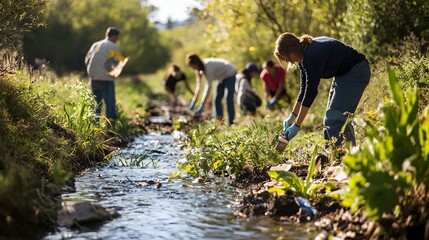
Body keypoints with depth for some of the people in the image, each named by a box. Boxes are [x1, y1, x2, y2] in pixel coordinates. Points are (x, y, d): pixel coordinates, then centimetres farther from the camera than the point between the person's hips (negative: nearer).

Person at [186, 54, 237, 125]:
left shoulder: (208, 65, -35)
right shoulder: (198, 68, -10)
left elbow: (208, 86, -39)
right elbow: (198, 85, -5)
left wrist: (202, 106, -41)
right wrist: (193, 101, -8)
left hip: (230, 74, -9)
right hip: (222, 77, 9)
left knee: (229, 99, -18)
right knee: (216, 99, 3)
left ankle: (231, 123, -19)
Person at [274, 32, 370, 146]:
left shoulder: (313, 56, -29)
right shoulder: (304, 57, 0)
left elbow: (311, 91, -29)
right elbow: (304, 89, 6)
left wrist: (296, 125, -25)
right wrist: (292, 117, 4)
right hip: (342, 74, 10)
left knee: (335, 118, -18)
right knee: (331, 118, 9)